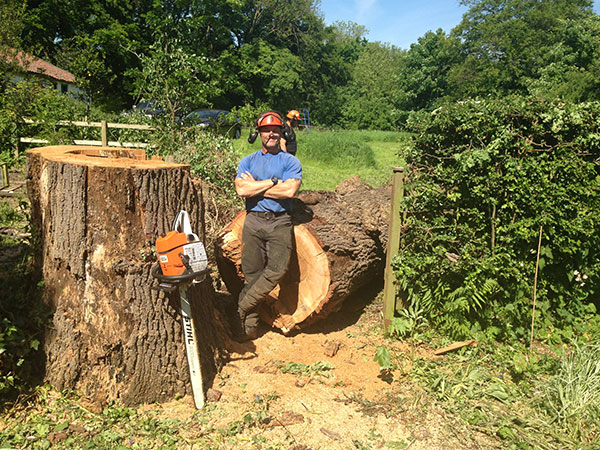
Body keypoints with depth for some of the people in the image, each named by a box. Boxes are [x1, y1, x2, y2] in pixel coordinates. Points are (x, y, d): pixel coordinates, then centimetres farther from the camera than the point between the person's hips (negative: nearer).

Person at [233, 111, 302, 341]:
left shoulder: (290, 161, 8)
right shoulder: (248, 161, 15)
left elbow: (290, 191, -11)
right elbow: (241, 190, -3)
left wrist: (256, 187, -3)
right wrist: (273, 182, -6)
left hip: (280, 221, -1)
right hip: (253, 220, 2)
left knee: (278, 268, -18)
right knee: (252, 274, 1)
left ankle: (241, 308, -2)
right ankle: (249, 326, 9)